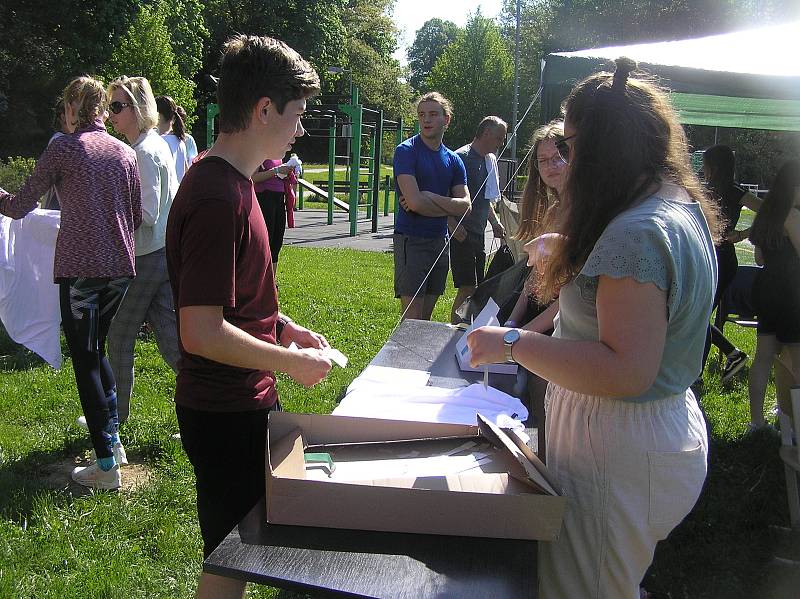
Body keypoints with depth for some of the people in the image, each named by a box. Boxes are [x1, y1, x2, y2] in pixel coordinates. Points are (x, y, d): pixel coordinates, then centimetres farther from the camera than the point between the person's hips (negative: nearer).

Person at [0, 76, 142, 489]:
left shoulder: (63, 148, -5)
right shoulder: (125, 153, 9)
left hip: (80, 267, -5)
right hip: (120, 267, 6)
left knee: (85, 361, 2)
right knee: (95, 350, 23)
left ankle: (106, 464, 5)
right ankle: (112, 437, 30)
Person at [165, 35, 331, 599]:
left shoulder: (227, 180, 8)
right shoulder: (218, 198, -25)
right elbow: (201, 333, -27)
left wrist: (282, 326, 8)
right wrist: (293, 362, -17)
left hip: (247, 401, 10)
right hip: (227, 413, -10)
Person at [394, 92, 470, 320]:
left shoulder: (454, 160, 11)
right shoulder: (406, 151, -7)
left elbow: (465, 206, 1)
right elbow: (414, 202, -19)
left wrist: (430, 197, -12)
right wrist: (448, 207, -4)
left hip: (439, 241, 6)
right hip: (411, 240, -6)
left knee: (426, 318, 13)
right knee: (412, 319, -7)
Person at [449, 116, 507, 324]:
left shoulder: (490, 160, 17)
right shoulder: (462, 157, -11)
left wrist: (495, 222, 14)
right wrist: (453, 224, -24)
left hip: (478, 234, 9)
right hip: (462, 234, -9)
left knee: (477, 287, 12)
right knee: (467, 287, -10)